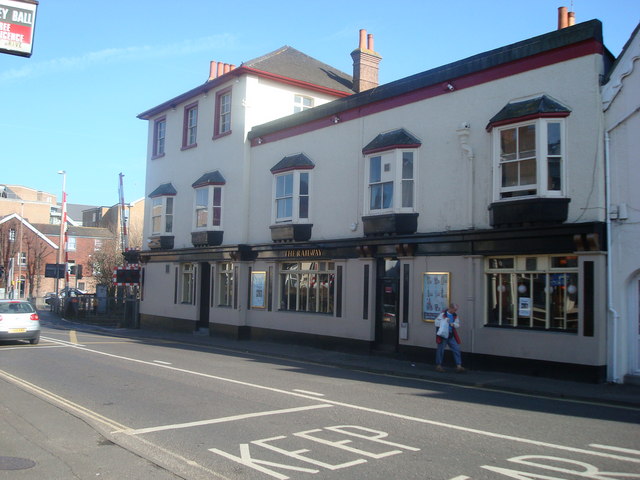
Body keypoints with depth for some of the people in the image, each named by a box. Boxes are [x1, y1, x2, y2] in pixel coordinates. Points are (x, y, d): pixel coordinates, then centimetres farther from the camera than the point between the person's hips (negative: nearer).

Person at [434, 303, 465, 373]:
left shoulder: (455, 316, 8)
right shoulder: (442, 314, -9)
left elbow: (457, 324, 14)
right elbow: (436, 323, -10)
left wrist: (453, 324, -8)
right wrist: (445, 322, -20)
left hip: (451, 336, 5)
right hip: (443, 335, -5)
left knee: (456, 349, -2)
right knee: (440, 350, 3)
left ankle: (458, 366, 0)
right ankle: (438, 366, 16)